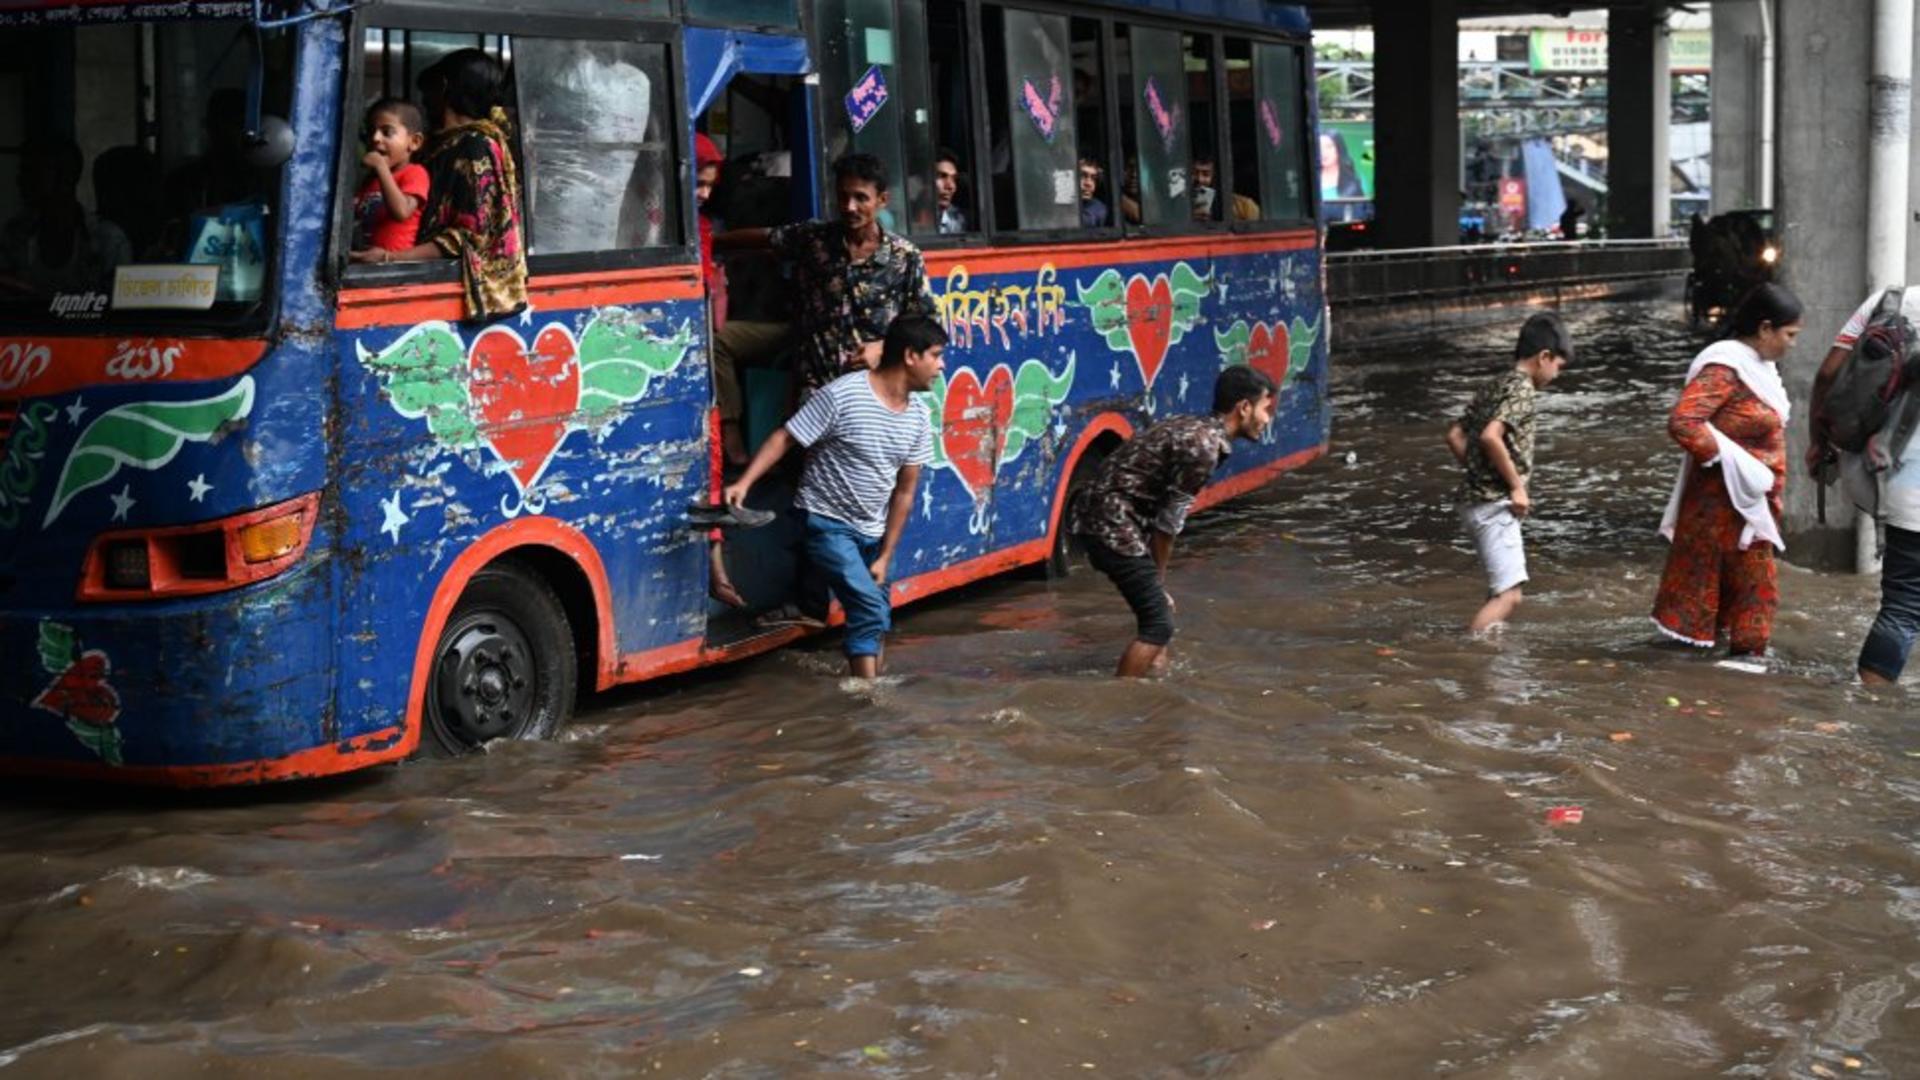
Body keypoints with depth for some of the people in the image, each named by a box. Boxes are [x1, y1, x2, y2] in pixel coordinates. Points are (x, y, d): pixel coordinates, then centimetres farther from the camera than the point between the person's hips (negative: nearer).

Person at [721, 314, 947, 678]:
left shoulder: (918, 419, 0)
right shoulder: (841, 396, -20)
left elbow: (904, 492, 4)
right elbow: (784, 438, -16)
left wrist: (885, 556, 2)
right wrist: (744, 482, -29)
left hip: (871, 531, 7)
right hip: (827, 522, -7)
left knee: (877, 618, 13)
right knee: (869, 606, -19)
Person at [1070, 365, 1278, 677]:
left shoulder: (1196, 430, 13)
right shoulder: (1203, 446, -17)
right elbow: (1168, 522, -14)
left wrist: (1157, 582, 14)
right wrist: (1158, 581, -1)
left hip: (1106, 516, 10)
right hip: (1113, 522, -10)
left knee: (1156, 612, 22)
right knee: (1158, 623, -8)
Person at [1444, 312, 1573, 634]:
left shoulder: (1493, 386, 15)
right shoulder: (1521, 387, -12)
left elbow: (1455, 435, 15)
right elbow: (1490, 436, -26)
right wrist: (1517, 485, -18)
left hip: (1476, 499, 10)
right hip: (1495, 504, -10)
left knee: (1502, 589, 19)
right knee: (1509, 595, -12)